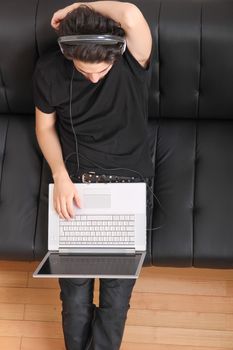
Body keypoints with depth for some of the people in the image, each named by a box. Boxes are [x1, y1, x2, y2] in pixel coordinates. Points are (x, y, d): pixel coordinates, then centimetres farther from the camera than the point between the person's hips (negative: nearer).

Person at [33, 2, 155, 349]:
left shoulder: (133, 61, -15)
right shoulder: (49, 69, -8)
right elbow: (45, 126, 5)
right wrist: (61, 176, -10)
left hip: (128, 179, -1)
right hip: (76, 180, 1)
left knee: (119, 282, -10)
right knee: (74, 282, -7)